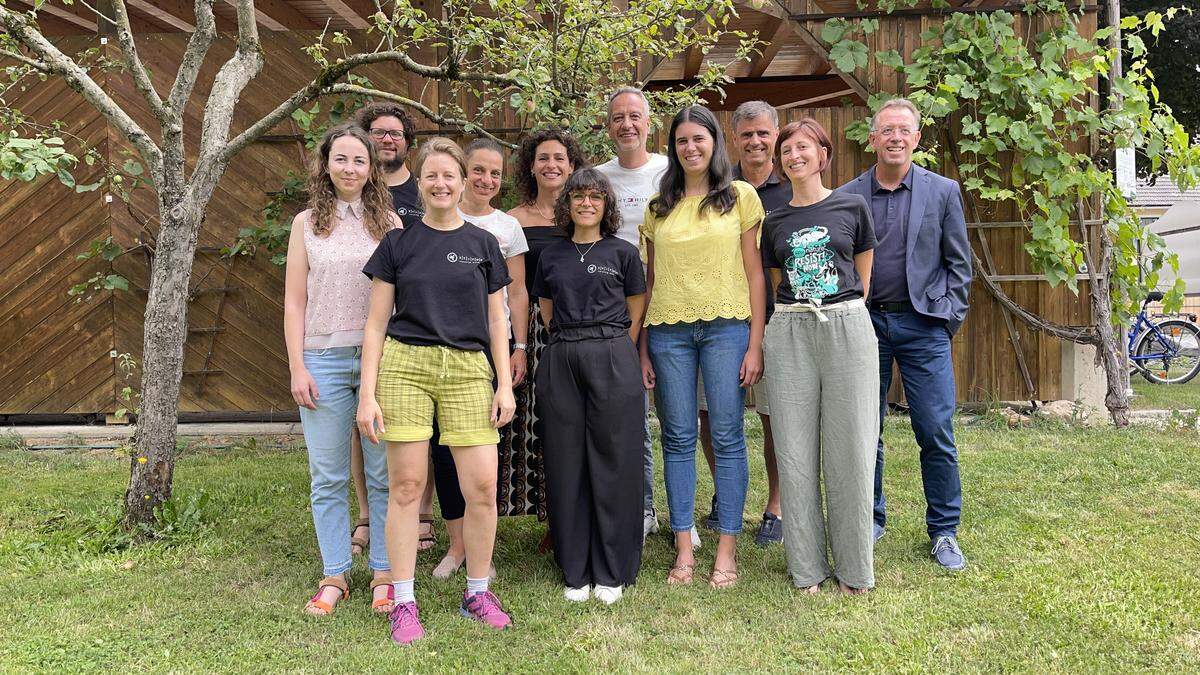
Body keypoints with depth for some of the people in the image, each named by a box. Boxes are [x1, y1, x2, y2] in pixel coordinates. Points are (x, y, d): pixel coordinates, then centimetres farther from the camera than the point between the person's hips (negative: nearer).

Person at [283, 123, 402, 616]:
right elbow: (294, 301, 5)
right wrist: (297, 367, -2)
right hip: (324, 360, 0)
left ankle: (384, 574, 16)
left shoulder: (389, 222, 7)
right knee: (328, 477, 6)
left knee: (384, 474, 4)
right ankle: (334, 576, 18)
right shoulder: (307, 223, 7)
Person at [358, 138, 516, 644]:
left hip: (468, 370, 1)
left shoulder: (482, 244, 11)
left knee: (482, 488, -4)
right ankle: (404, 602, 14)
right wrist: (367, 394, -1)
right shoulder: (398, 244, 7)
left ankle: (477, 593, 17)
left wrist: (505, 384, 5)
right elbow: (376, 324, 6)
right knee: (406, 485, 1)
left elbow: (496, 321, 13)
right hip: (404, 366, -1)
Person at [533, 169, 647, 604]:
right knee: (567, 465, 4)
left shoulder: (623, 253, 6)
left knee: (613, 463, 0)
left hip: (612, 360, -2)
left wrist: (611, 352, 4)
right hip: (562, 362, 3)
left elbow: (636, 315, 9)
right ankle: (576, 571, 15)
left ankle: (612, 572, 12)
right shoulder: (551, 256, 13)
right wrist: (570, 346, 9)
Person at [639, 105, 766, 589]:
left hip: (726, 326, -2)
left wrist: (756, 344, -4)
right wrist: (643, 349, 8)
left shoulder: (740, 196, 5)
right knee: (678, 439, 4)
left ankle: (727, 550, 9)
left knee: (727, 437, -1)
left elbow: (754, 273, 3)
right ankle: (684, 549, 13)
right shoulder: (659, 207, 12)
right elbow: (650, 281, 12)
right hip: (668, 330, 2)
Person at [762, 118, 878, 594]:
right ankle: (807, 566, 14)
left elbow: (863, 278, 12)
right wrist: (799, 317, 9)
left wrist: (843, 317, 9)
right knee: (796, 452, 2)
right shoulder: (774, 222, 12)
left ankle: (854, 567, 13)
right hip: (789, 334, 2)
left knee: (850, 449, -1)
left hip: (847, 328, -2)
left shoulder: (852, 207, 7)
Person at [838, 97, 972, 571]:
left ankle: (944, 532, 14)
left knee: (937, 434, -1)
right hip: (864, 324, 1)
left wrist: (949, 318, 0)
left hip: (923, 326, -1)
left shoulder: (943, 191, 5)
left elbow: (959, 262, 8)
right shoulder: (847, 196, 5)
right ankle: (870, 521, 24)